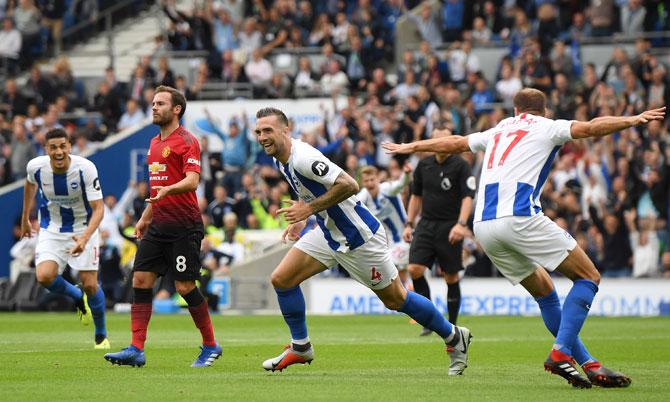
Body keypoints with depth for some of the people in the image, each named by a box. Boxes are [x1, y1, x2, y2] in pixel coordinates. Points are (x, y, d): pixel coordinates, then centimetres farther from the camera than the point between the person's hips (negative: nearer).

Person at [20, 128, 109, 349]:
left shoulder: (86, 168, -25)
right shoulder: (36, 167, -15)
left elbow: (98, 209, -24)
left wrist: (84, 238, -40)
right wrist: (25, 218, 19)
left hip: (83, 229, -2)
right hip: (51, 229, 2)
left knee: (90, 285, -8)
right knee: (44, 276, -21)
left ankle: (101, 336, 18)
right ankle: (78, 297, 13)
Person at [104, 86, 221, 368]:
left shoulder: (187, 141, -8)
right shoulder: (155, 142, 18)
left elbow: (191, 180, -20)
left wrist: (167, 190, -37)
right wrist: (145, 217, 26)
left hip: (184, 227, -8)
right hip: (158, 226, 8)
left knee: (185, 286, -6)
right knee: (140, 279, -2)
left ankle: (210, 346, 10)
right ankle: (136, 350, -4)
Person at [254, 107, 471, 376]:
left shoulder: (302, 158, -27)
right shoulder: (280, 159, 2)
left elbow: (349, 185, -33)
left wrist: (308, 209, -28)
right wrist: (300, 219, 11)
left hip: (358, 236, -9)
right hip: (328, 232, 9)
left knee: (395, 299, 4)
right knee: (281, 279, -2)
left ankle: (454, 337, 23)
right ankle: (300, 348, 12)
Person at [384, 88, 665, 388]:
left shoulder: (499, 131, 28)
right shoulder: (546, 127, 12)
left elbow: (454, 143, 41)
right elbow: (590, 128, -6)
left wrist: (410, 147, 55)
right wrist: (633, 120, -8)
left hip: (483, 226, 7)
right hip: (519, 217, -7)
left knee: (544, 290, 18)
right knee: (588, 277, 0)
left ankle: (587, 363, 12)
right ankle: (560, 353, -14)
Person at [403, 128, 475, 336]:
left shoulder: (461, 165, -7)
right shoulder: (424, 165, 8)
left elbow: (468, 197, -13)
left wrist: (461, 224, -26)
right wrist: (409, 224, 13)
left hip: (450, 227, -4)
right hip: (426, 224, 4)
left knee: (451, 277, 0)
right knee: (414, 269, -12)